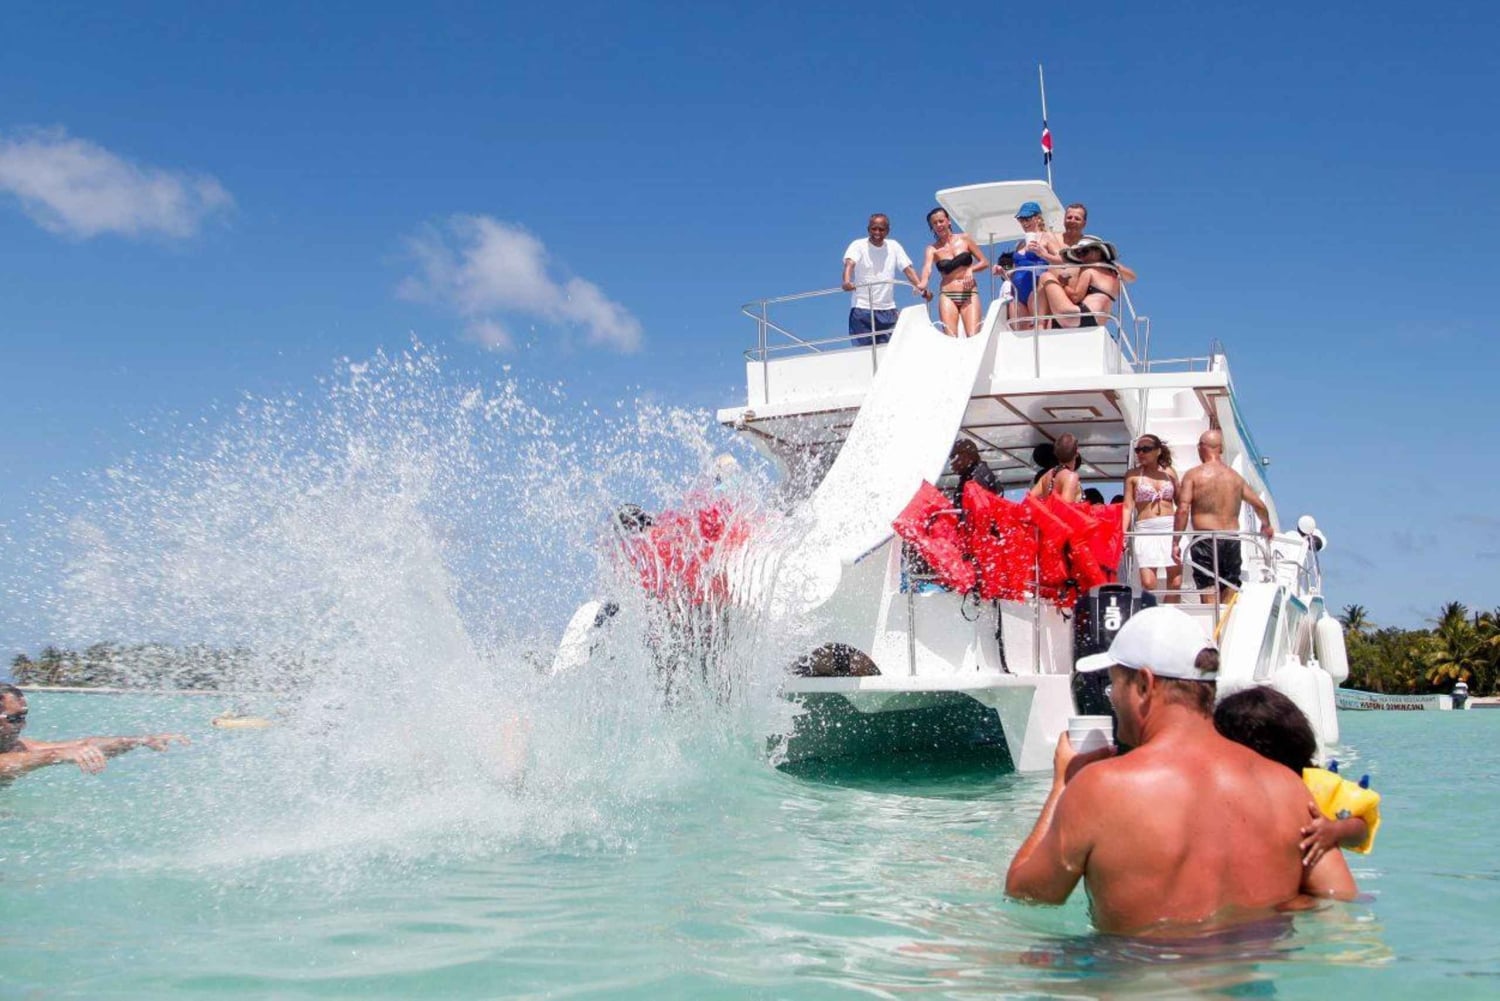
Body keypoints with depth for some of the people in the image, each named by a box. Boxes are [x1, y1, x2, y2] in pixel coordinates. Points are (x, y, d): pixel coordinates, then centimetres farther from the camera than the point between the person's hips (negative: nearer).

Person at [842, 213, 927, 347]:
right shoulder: (858, 246, -1)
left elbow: (907, 268, 3)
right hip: (862, 309, -3)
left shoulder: (894, 246, 10)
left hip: (888, 310, 3)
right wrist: (847, 282, -40)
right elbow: (849, 264, -19)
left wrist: (919, 286, -14)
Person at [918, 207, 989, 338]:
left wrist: (971, 269, -10)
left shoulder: (965, 239, 9)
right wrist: (922, 283, -36)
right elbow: (927, 267, -14)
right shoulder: (933, 248, 6)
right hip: (947, 295, 0)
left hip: (970, 294, 0)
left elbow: (984, 262, 11)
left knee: (973, 337, -14)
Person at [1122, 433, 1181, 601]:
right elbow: (1128, 506, 0)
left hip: (1171, 529, 2)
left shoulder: (1169, 472, 12)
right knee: (1148, 584, -12)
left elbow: (1180, 502, 16)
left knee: (1175, 583, 0)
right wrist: (1123, 534, -10)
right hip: (1145, 531, -2)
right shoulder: (1133, 475, 6)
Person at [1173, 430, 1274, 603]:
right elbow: (1259, 505, 20)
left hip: (1206, 539, -4)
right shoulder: (1235, 477, 13)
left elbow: (1183, 509, -11)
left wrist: (1176, 542, -8)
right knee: (1230, 595, 12)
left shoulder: (1194, 475, -2)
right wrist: (1266, 526, 39)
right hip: (1232, 540, 4)